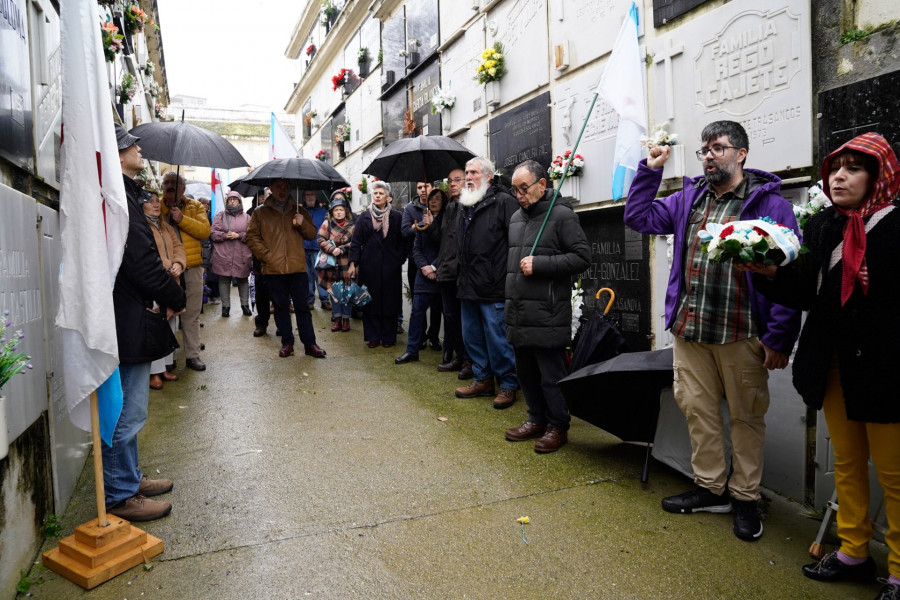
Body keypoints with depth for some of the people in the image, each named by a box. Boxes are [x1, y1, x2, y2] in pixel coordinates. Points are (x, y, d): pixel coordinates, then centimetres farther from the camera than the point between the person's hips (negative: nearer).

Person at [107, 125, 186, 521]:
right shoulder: (120, 197, -17)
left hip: (127, 321, 11)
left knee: (127, 410, 20)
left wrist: (163, 296, 5)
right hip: (130, 324, -11)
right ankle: (120, 496, 14)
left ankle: (128, 479, 34)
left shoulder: (122, 194, 15)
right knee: (128, 412, 0)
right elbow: (143, 263, -23)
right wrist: (176, 298, -8)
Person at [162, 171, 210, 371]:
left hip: (192, 267, 1)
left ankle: (192, 355, 14)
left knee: (192, 314, 6)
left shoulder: (195, 207, 10)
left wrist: (182, 219, -15)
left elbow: (205, 230, -6)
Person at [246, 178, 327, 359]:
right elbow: (252, 237, 4)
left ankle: (309, 344, 7)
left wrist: (303, 224, -9)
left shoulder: (299, 210, 13)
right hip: (273, 269, 0)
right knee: (281, 307, 7)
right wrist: (265, 255, -8)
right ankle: (287, 343, 17)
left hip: (297, 267, 0)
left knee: (302, 306, 2)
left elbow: (312, 234, 12)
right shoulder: (260, 213, 8)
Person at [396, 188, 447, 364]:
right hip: (424, 273, 3)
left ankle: (434, 339, 24)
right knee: (417, 310, -4)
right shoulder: (422, 221, 13)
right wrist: (424, 266, -6)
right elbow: (416, 248, 9)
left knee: (437, 310, 4)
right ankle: (412, 350, -2)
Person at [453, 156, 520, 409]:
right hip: (469, 286, 8)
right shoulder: (464, 206, 17)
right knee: (472, 336, 16)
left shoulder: (504, 202, -8)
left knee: (498, 339, -1)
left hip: (493, 287, -8)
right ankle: (483, 379, 30)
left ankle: (508, 385, 14)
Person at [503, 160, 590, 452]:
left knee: (551, 375, 1)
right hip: (518, 314, 8)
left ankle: (558, 427, 17)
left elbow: (582, 256, -12)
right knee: (526, 372, 16)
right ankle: (537, 419, 32)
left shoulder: (561, 214, -7)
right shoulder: (516, 217, 16)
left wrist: (539, 264, -18)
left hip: (547, 315, -8)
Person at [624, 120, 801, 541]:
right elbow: (639, 217, 15)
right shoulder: (689, 198, 12)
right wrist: (650, 170, 7)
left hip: (741, 333, -5)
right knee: (698, 409, 13)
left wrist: (779, 338, -13)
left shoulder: (770, 204, -4)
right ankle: (710, 488, 30)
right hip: (689, 330, 5)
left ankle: (744, 498, 27)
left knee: (746, 416, 10)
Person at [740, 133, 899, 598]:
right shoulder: (821, 228, 7)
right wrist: (769, 272, -12)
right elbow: (806, 294, 3)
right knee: (847, 462, 17)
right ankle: (854, 551, 34)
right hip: (835, 367, 6)